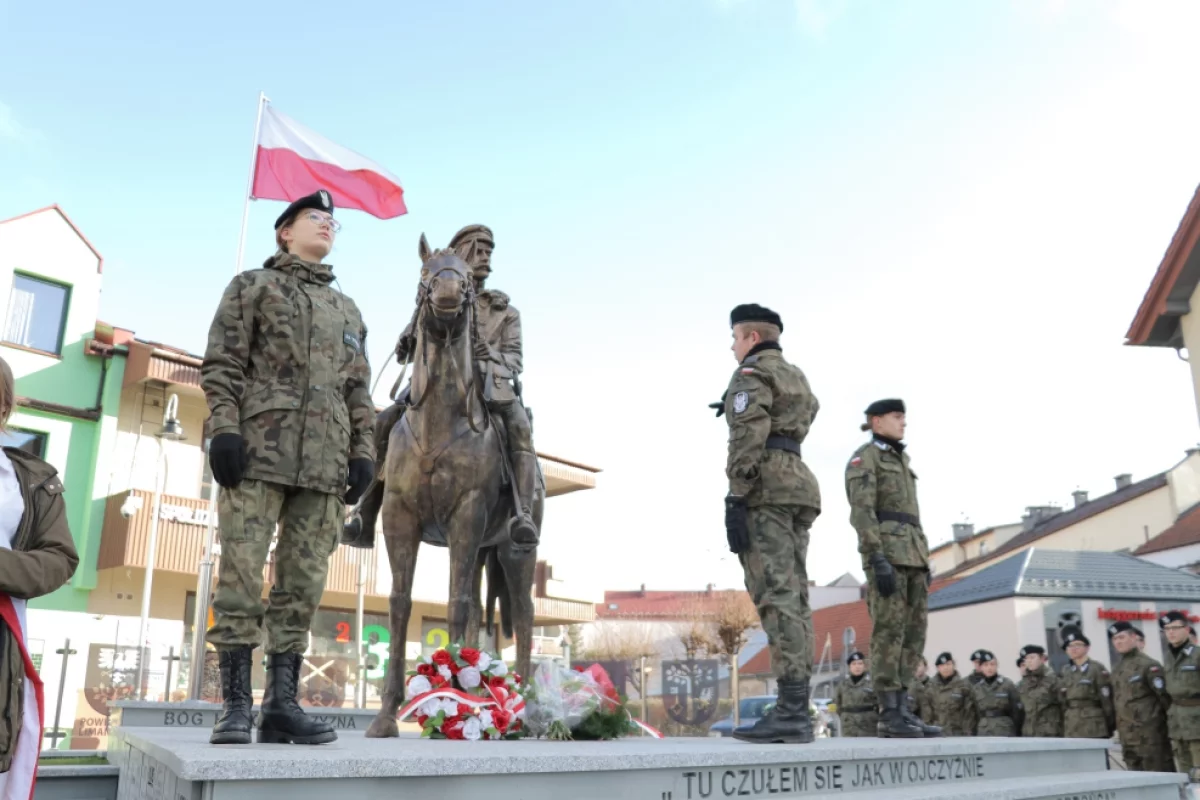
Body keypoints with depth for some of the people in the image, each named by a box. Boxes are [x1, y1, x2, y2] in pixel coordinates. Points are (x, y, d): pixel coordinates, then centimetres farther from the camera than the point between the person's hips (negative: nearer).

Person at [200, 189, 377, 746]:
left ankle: (281, 703, 5)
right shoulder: (252, 286, 13)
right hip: (259, 448, -4)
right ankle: (235, 704, -1)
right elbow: (222, 364, 2)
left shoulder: (348, 311, 25)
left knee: (303, 583, 1)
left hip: (325, 464, 4)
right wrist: (224, 428, -11)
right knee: (241, 574, -6)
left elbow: (359, 390, 20)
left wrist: (363, 452, 8)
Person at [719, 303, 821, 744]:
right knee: (793, 596, 3)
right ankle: (797, 712, 0)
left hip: (765, 488, -9)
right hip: (798, 484, 9)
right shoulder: (797, 378, 26)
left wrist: (735, 500, -19)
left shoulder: (751, 373, -2)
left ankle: (790, 711, -20)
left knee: (775, 595, -15)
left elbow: (748, 439, -15)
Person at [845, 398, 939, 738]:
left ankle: (901, 710, 6)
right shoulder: (863, 458, -3)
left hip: (909, 551, 9)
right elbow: (861, 512, -13)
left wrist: (923, 560, 18)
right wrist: (878, 561, -23)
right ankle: (889, 715, -10)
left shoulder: (900, 461, 25)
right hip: (885, 550, -9)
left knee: (914, 630, 3)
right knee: (889, 630, -11)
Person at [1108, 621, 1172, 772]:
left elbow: (1165, 696, -8)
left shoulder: (1149, 665, -8)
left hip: (1150, 735, -7)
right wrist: (1119, 727, 15)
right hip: (1127, 736, 7)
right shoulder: (1116, 669, 15)